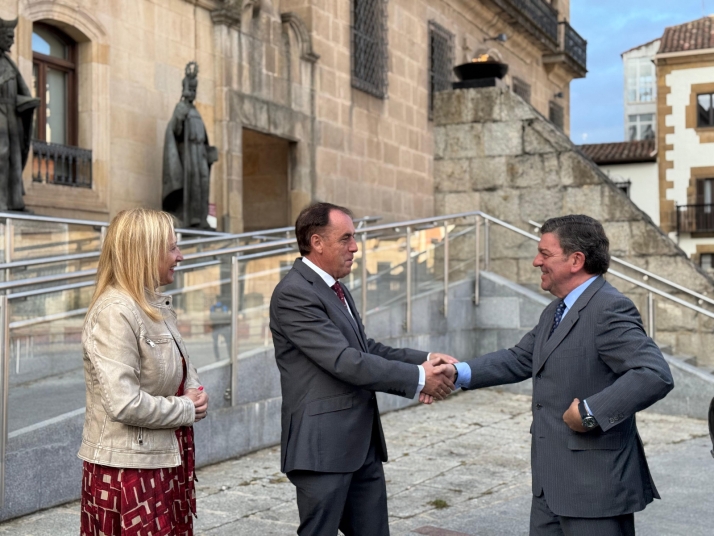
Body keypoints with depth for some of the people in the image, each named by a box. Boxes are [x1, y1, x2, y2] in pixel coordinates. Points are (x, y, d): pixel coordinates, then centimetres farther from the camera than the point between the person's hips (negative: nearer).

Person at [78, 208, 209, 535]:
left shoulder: (156, 305, 9)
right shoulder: (114, 312, -19)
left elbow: (182, 371, 21)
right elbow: (125, 404, -25)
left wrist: (196, 394, 0)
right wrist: (187, 409, -12)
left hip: (165, 460, 8)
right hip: (129, 471, -8)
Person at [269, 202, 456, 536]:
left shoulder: (334, 289, 13)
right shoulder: (293, 294, -17)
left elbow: (365, 349, 13)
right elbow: (345, 362, -22)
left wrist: (424, 360, -1)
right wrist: (418, 378, -16)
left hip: (362, 443, 9)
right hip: (322, 445, -9)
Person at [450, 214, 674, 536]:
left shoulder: (609, 310, -17)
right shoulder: (554, 313, 14)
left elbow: (655, 375, -26)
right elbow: (519, 359, 15)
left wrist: (591, 412, -27)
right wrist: (461, 373, 1)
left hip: (595, 486, -9)